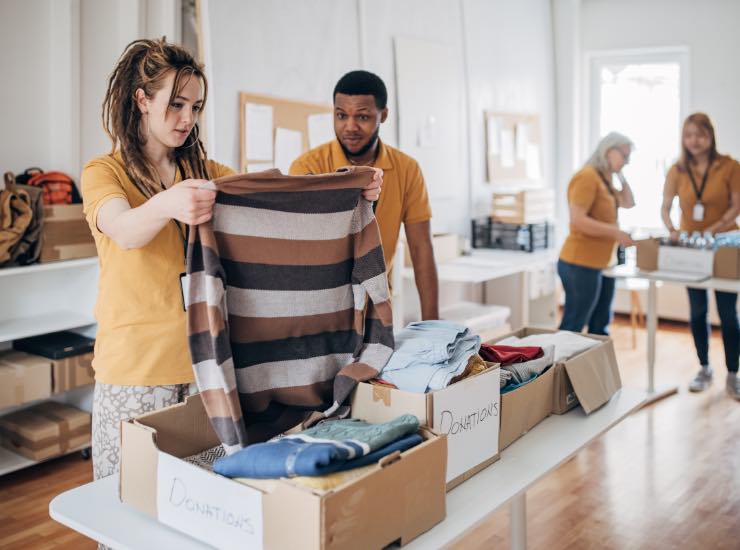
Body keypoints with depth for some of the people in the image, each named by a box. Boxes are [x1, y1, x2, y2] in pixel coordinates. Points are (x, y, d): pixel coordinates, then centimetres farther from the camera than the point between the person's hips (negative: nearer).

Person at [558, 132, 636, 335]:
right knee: (572, 329, -5)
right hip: (581, 264, -10)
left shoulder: (605, 179, 16)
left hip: (602, 264, 10)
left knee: (600, 327, 14)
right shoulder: (587, 177, -14)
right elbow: (577, 220, -23)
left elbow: (629, 203, 25)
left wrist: (621, 176, 14)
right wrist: (616, 233, -21)